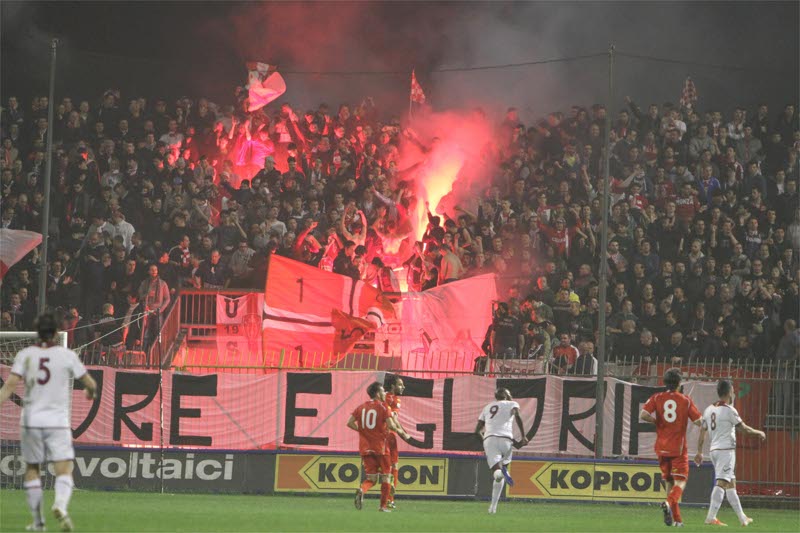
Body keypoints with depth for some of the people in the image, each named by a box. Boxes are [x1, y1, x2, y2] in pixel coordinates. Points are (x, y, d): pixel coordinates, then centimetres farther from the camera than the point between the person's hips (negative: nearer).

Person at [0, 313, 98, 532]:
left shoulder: (25, 355, 1)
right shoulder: (67, 356, -2)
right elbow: (91, 384, 5)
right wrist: (91, 393, 27)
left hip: (31, 421, 2)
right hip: (58, 421, -2)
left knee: (32, 469, 14)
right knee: (64, 469, -5)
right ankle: (60, 504, -33)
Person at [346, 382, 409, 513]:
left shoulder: (361, 407, 8)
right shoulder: (383, 407, -7)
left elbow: (350, 423, 1)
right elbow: (390, 425, -17)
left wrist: (361, 430, 12)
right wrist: (401, 433, 0)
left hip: (365, 448, 4)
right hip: (380, 447, -4)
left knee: (371, 478, 8)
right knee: (385, 477, 10)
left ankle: (361, 490, -24)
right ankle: (383, 506, 8)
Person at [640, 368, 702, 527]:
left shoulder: (657, 398, 1)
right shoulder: (686, 400, -3)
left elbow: (643, 415, -13)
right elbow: (699, 422, -4)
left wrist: (656, 421, 5)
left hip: (662, 447, 3)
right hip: (679, 447, -3)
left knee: (669, 482, 13)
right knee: (680, 481, -3)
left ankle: (676, 519, 12)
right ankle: (669, 503, -33)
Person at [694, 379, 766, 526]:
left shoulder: (709, 410, 11)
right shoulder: (729, 410, -10)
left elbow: (702, 432, 14)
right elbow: (744, 429, -5)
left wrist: (699, 452, 20)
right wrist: (759, 433, 12)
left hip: (714, 450, 8)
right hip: (726, 450, -8)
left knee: (731, 484, 14)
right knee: (722, 483, -13)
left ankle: (742, 518, 19)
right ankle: (711, 517, -23)